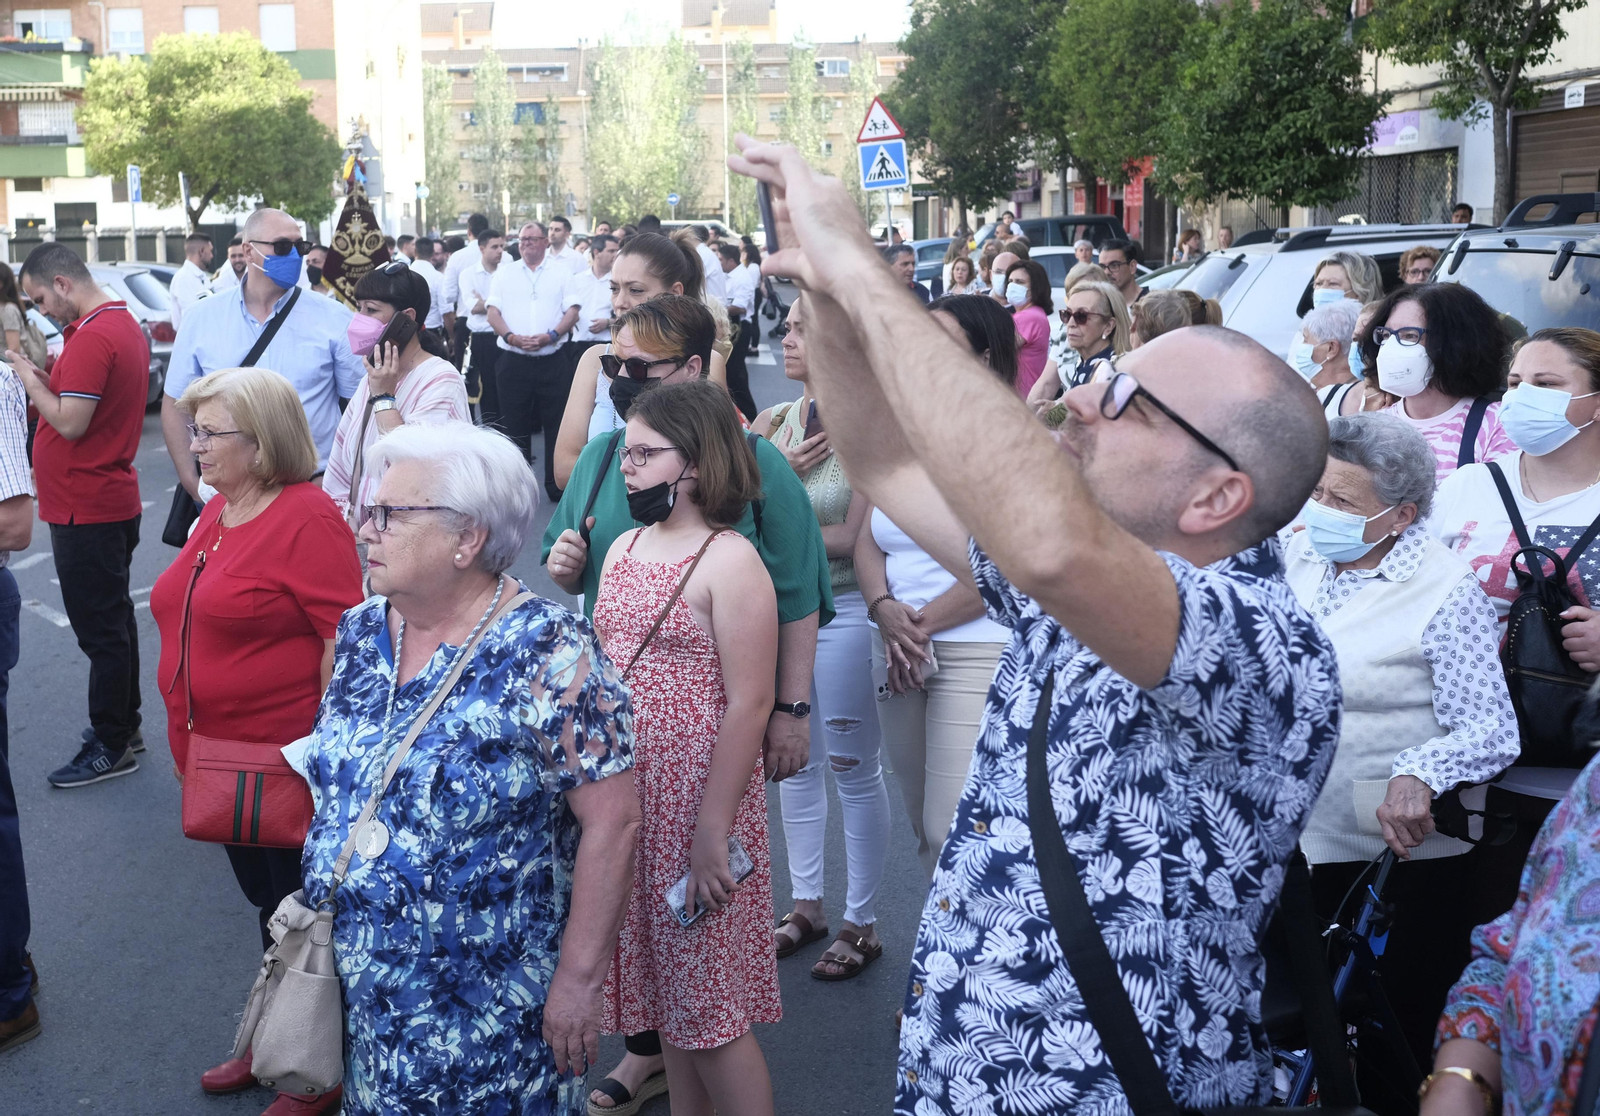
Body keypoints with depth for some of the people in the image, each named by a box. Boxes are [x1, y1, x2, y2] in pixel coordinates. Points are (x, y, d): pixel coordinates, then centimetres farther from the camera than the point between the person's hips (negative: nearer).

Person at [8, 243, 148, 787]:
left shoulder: (92, 338, -21)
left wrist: (29, 378, -10)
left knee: (100, 629, -2)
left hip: (86, 512, -10)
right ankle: (124, 725, 30)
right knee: (114, 620, 19)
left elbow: (71, 422, -23)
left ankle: (111, 747, 6)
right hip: (115, 502, 10)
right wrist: (44, 377, 5)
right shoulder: (125, 324, 12)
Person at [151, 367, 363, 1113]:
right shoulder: (217, 513, 9)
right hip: (216, 756, 8)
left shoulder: (308, 518, -18)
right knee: (266, 900, 21)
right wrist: (188, 737, 19)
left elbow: (344, 639, -20)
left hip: (284, 766, -8)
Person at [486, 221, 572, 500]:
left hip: (552, 360, -1)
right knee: (515, 424, 4)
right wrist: (512, 337, -12)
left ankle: (556, 485, 7)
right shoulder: (504, 273, 12)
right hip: (513, 361, 1)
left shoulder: (562, 272, 7)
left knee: (556, 424, -1)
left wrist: (550, 336, -15)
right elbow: (493, 312, 5)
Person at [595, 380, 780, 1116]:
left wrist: (713, 832, -19)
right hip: (627, 797, 7)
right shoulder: (623, 548, 10)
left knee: (708, 1004, 0)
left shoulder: (729, 561, -12)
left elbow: (749, 704, -16)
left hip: (696, 798, -7)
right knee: (664, 987, 16)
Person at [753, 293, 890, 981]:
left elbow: (856, 538, -18)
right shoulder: (771, 422, 5)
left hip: (841, 611, -6)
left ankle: (861, 923, 18)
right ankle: (806, 904, 31)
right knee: (794, 761, 15)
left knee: (853, 768, 4)